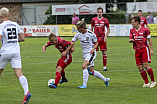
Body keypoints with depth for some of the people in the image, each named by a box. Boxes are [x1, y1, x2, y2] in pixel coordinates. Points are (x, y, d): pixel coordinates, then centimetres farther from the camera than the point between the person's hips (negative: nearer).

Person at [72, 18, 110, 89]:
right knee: (91, 71, 8)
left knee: (84, 66, -27)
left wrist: (93, 49, -19)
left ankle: (84, 84, -23)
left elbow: (96, 43, -1)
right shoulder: (78, 34, -3)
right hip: (85, 54, 6)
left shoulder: (91, 34, -15)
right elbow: (72, 41, 5)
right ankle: (105, 80, 29)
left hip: (91, 53, -6)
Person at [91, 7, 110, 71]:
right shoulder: (94, 19, 5)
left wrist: (106, 36, -6)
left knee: (104, 52, 0)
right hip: (95, 38, 1)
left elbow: (108, 30, 8)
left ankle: (104, 67, 6)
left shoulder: (105, 20, 2)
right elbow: (91, 29, 13)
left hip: (102, 38, -1)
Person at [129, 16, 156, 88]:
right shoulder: (132, 30, 9)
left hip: (144, 49, -5)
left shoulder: (145, 30, -5)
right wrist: (131, 40, -12)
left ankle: (153, 81, -3)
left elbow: (149, 39, 1)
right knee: (140, 67, -3)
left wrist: (151, 49, -4)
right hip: (137, 51, 5)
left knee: (146, 65, -16)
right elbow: (131, 40, 13)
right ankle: (146, 82, 7)